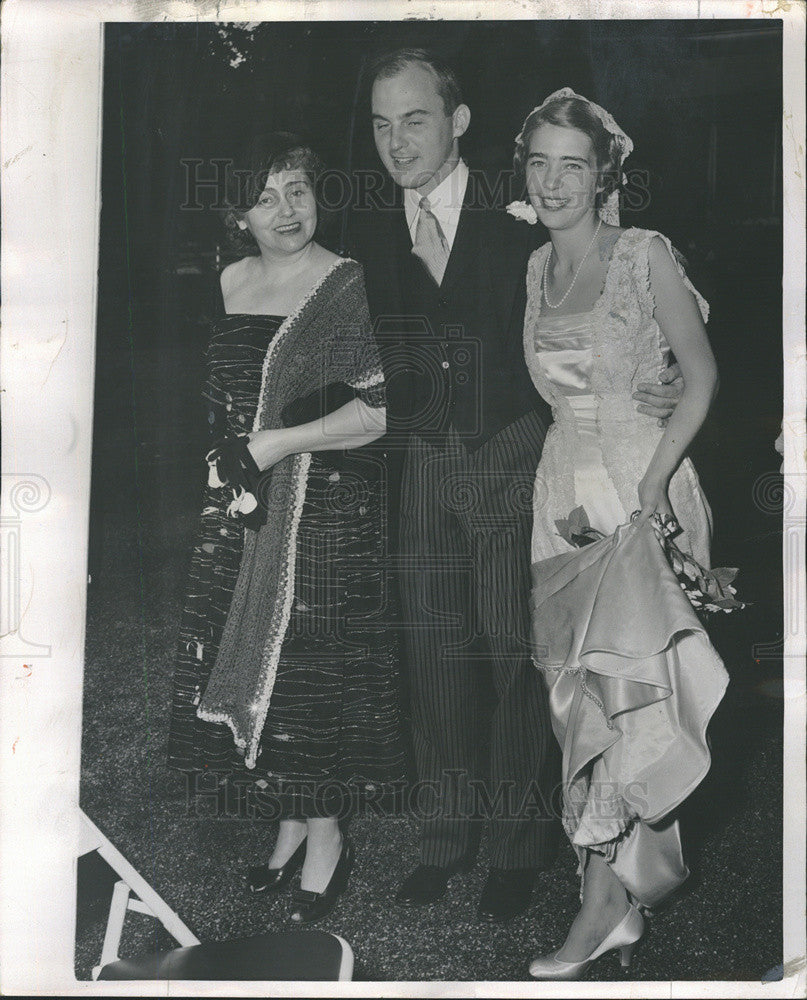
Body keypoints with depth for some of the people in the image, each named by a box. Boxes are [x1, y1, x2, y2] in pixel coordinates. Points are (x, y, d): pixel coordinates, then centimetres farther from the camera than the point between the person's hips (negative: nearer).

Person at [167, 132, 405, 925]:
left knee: (313, 673, 0)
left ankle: (327, 835, 18)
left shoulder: (351, 287, -9)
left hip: (327, 510, -6)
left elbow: (384, 410, -16)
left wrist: (280, 443, -16)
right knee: (248, 664, 8)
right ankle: (290, 820, 26)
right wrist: (229, 453, 6)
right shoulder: (231, 284, 9)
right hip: (241, 509, 6)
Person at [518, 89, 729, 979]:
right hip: (566, 492, 6)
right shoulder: (537, 269, 11)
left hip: (644, 488, -6)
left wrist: (655, 474, -18)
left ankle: (605, 893, -6)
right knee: (579, 689, 6)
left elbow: (701, 373, -8)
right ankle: (632, 890, 17)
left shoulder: (646, 255, -6)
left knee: (621, 673, -13)